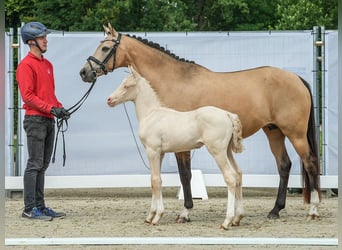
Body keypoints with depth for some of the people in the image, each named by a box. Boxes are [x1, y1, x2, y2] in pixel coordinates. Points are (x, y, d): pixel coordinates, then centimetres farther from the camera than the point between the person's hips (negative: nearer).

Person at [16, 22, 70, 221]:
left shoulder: (47, 64, 17)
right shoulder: (26, 65, -10)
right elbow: (28, 95, -17)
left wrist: (59, 107, 4)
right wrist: (51, 108, -21)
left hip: (49, 120, 9)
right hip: (35, 120, -9)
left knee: (43, 166, 11)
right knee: (35, 165, -8)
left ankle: (40, 206, 16)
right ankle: (30, 208, -6)